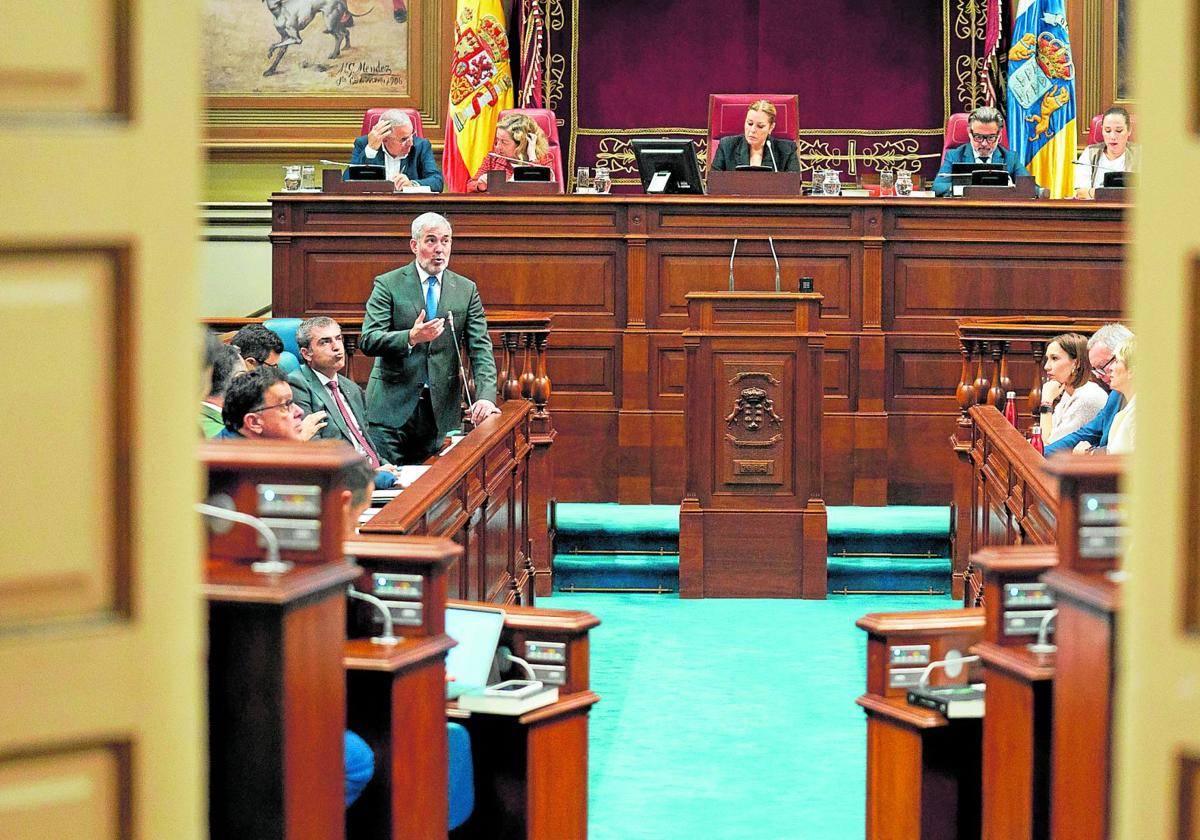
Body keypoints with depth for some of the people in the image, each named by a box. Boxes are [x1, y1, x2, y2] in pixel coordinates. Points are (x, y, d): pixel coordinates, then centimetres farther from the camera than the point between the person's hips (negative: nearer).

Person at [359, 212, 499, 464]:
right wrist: (411, 337, -27)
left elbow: (481, 349, 3)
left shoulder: (466, 290, 9)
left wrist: (486, 396, -13)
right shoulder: (388, 285, 0)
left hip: (441, 411, 2)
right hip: (393, 407, -2)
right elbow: (368, 341, -9)